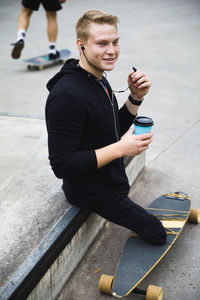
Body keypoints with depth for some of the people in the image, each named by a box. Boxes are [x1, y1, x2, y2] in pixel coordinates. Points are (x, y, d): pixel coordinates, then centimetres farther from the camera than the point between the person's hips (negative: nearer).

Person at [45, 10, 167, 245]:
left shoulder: (99, 81, 3)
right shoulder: (67, 95, -28)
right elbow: (61, 166, -29)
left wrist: (135, 98, -5)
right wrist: (120, 149, -30)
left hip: (113, 180, 9)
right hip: (93, 194, -9)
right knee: (158, 235, 2)